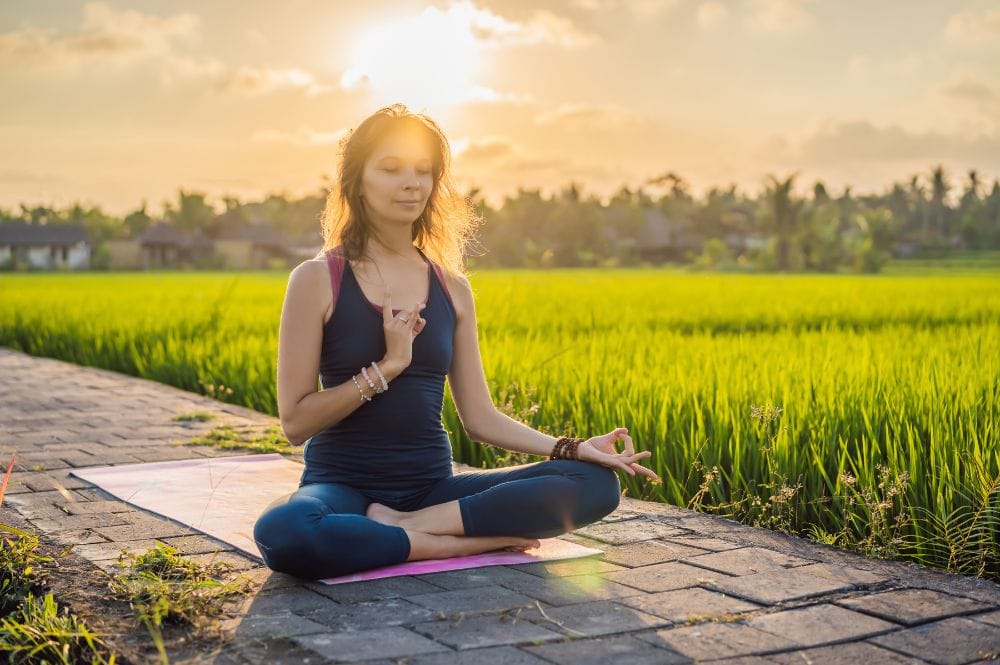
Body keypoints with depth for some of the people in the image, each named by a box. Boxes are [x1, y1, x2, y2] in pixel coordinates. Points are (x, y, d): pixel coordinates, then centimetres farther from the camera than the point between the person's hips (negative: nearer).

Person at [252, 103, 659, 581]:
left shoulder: (452, 289, 8)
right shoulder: (317, 280, -4)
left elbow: (480, 417, 7)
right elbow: (295, 422, -7)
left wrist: (572, 447, -5)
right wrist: (387, 366, -16)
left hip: (432, 486, 4)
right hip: (342, 485, -4)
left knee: (596, 483, -16)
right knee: (281, 532, -40)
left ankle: (403, 526, -19)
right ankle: (468, 543, -21)